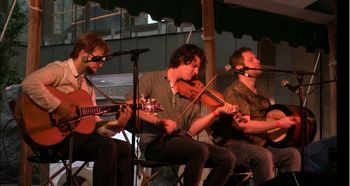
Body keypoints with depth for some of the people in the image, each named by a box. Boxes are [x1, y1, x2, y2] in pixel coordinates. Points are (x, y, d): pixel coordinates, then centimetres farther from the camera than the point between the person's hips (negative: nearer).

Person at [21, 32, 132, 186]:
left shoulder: (88, 86, 20)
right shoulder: (59, 69, -5)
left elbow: (94, 123, 15)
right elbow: (29, 83, -25)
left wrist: (117, 125, -4)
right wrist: (58, 106, -24)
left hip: (79, 134, 8)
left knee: (125, 148, -4)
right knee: (107, 146, -26)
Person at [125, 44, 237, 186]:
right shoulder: (151, 79, 5)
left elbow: (192, 129, 7)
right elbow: (130, 105, -11)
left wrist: (216, 113, -7)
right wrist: (158, 121, -24)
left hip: (182, 141, 6)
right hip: (155, 142, -5)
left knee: (227, 158, -11)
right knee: (200, 150, -30)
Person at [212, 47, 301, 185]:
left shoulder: (261, 94, 18)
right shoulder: (234, 92, -10)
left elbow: (268, 119, 28)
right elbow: (245, 126, -19)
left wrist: (290, 120, 10)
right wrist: (279, 124, -15)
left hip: (259, 145, 8)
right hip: (234, 146, -8)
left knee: (292, 154, -11)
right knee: (263, 155, -34)